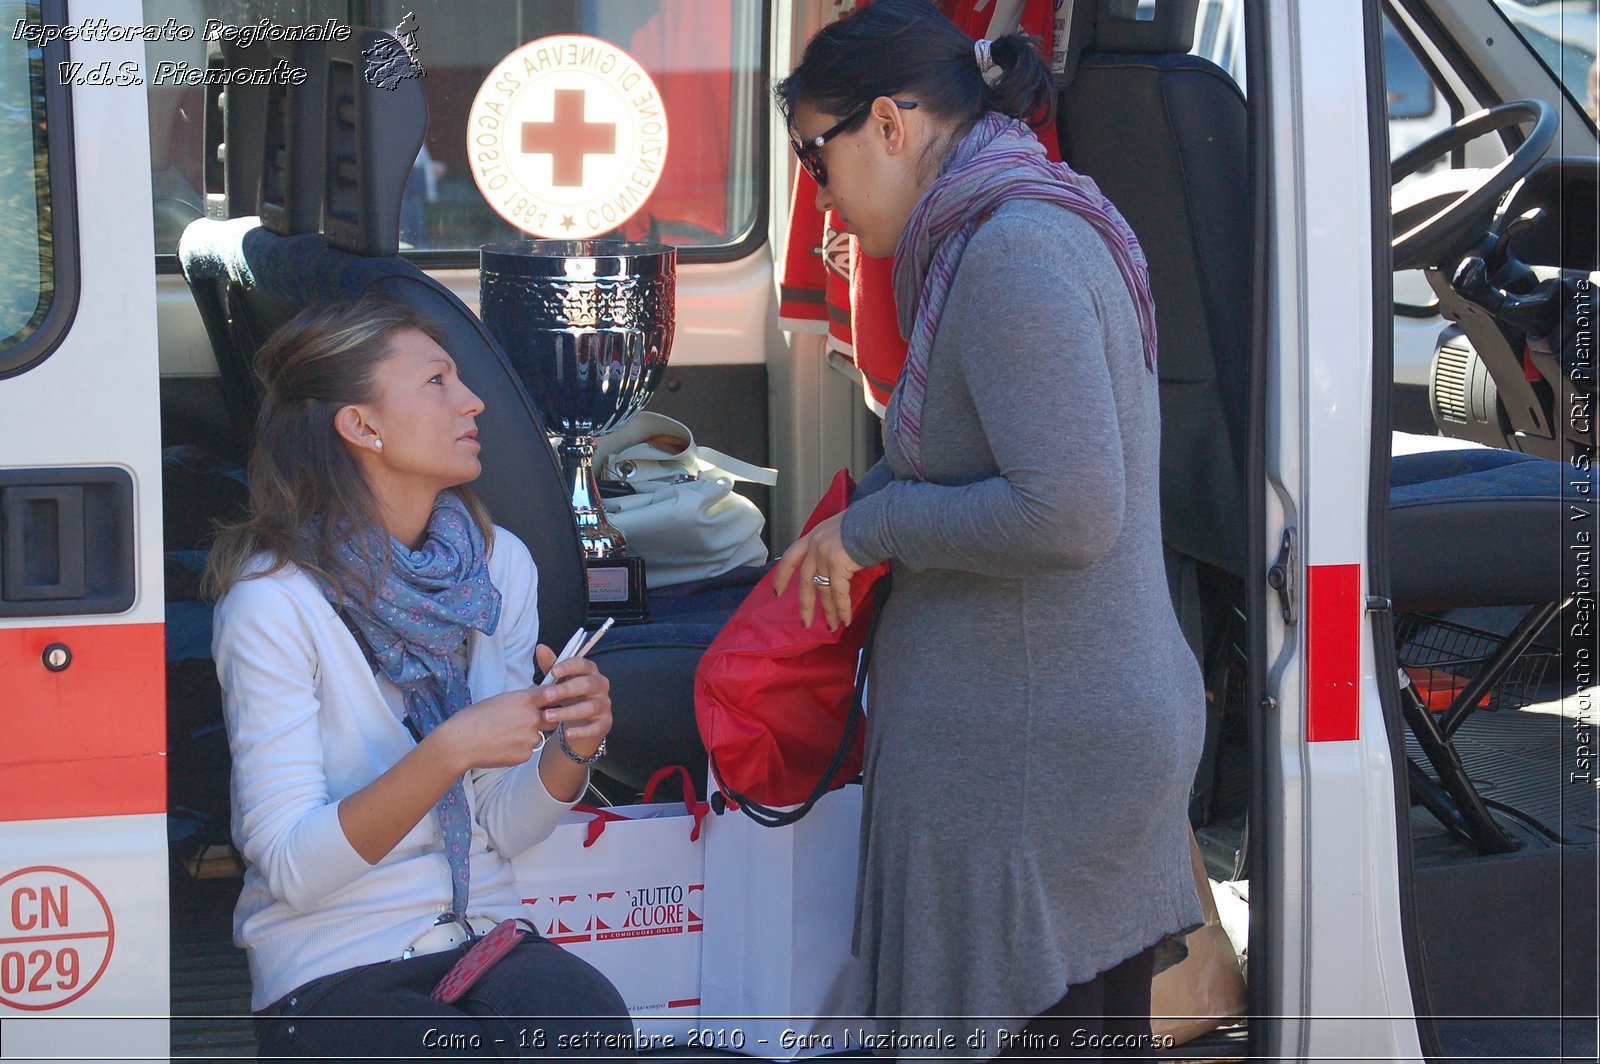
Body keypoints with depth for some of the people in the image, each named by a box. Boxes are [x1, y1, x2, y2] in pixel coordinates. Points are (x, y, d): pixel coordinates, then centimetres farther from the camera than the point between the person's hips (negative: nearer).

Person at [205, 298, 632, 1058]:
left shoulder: (500, 564, 6)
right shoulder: (273, 601, -11)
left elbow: (507, 828, 8)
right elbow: (292, 865, -16)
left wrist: (574, 746, -12)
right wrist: (448, 751, -25)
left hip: (484, 936, 5)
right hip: (331, 967, -4)